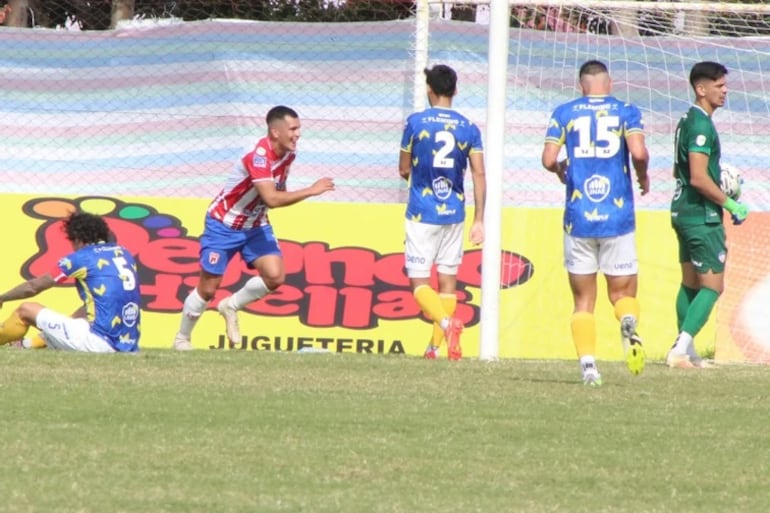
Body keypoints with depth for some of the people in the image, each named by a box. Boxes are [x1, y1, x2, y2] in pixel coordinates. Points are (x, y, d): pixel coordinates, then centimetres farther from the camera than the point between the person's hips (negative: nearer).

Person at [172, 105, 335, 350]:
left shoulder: (288, 154, -5)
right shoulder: (259, 156, -30)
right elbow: (271, 198, -40)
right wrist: (311, 191, -37)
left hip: (255, 225, 7)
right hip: (223, 225, -7)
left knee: (275, 276, -13)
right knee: (208, 288, -1)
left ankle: (231, 306, 12)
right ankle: (181, 338, 21)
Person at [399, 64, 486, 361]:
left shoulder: (415, 123, -5)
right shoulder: (468, 128, 2)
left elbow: (404, 171, 3)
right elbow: (479, 175, 0)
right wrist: (479, 221, 3)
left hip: (422, 214, -3)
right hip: (454, 213, 3)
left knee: (419, 281, -2)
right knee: (447, 281, 12)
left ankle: (447, 322, -28)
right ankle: (436, 346, 11)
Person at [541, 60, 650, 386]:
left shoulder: (564, 113, 6)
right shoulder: (626, 112, 4)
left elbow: (548, 159, -2)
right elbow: (638, 153, -12)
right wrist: (643, 176, 8)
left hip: (578, 219, 1)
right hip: (618, 218, -1)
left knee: (583, 301, 8)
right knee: (623, 293, 9)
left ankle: (588, 364, -10)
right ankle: (628, 322, -25)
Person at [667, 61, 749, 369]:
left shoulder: (687, 121, 14)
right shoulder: (701, 125, -18)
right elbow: (699, 178, -25)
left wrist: (720, 183, 19)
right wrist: (730, 204, -15)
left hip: (683, 212, 10)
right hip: (702, 216, -10)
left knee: (690, 283, 15)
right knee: (712, 286, -8)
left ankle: (686, 351, 19)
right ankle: (681, 349, -16)